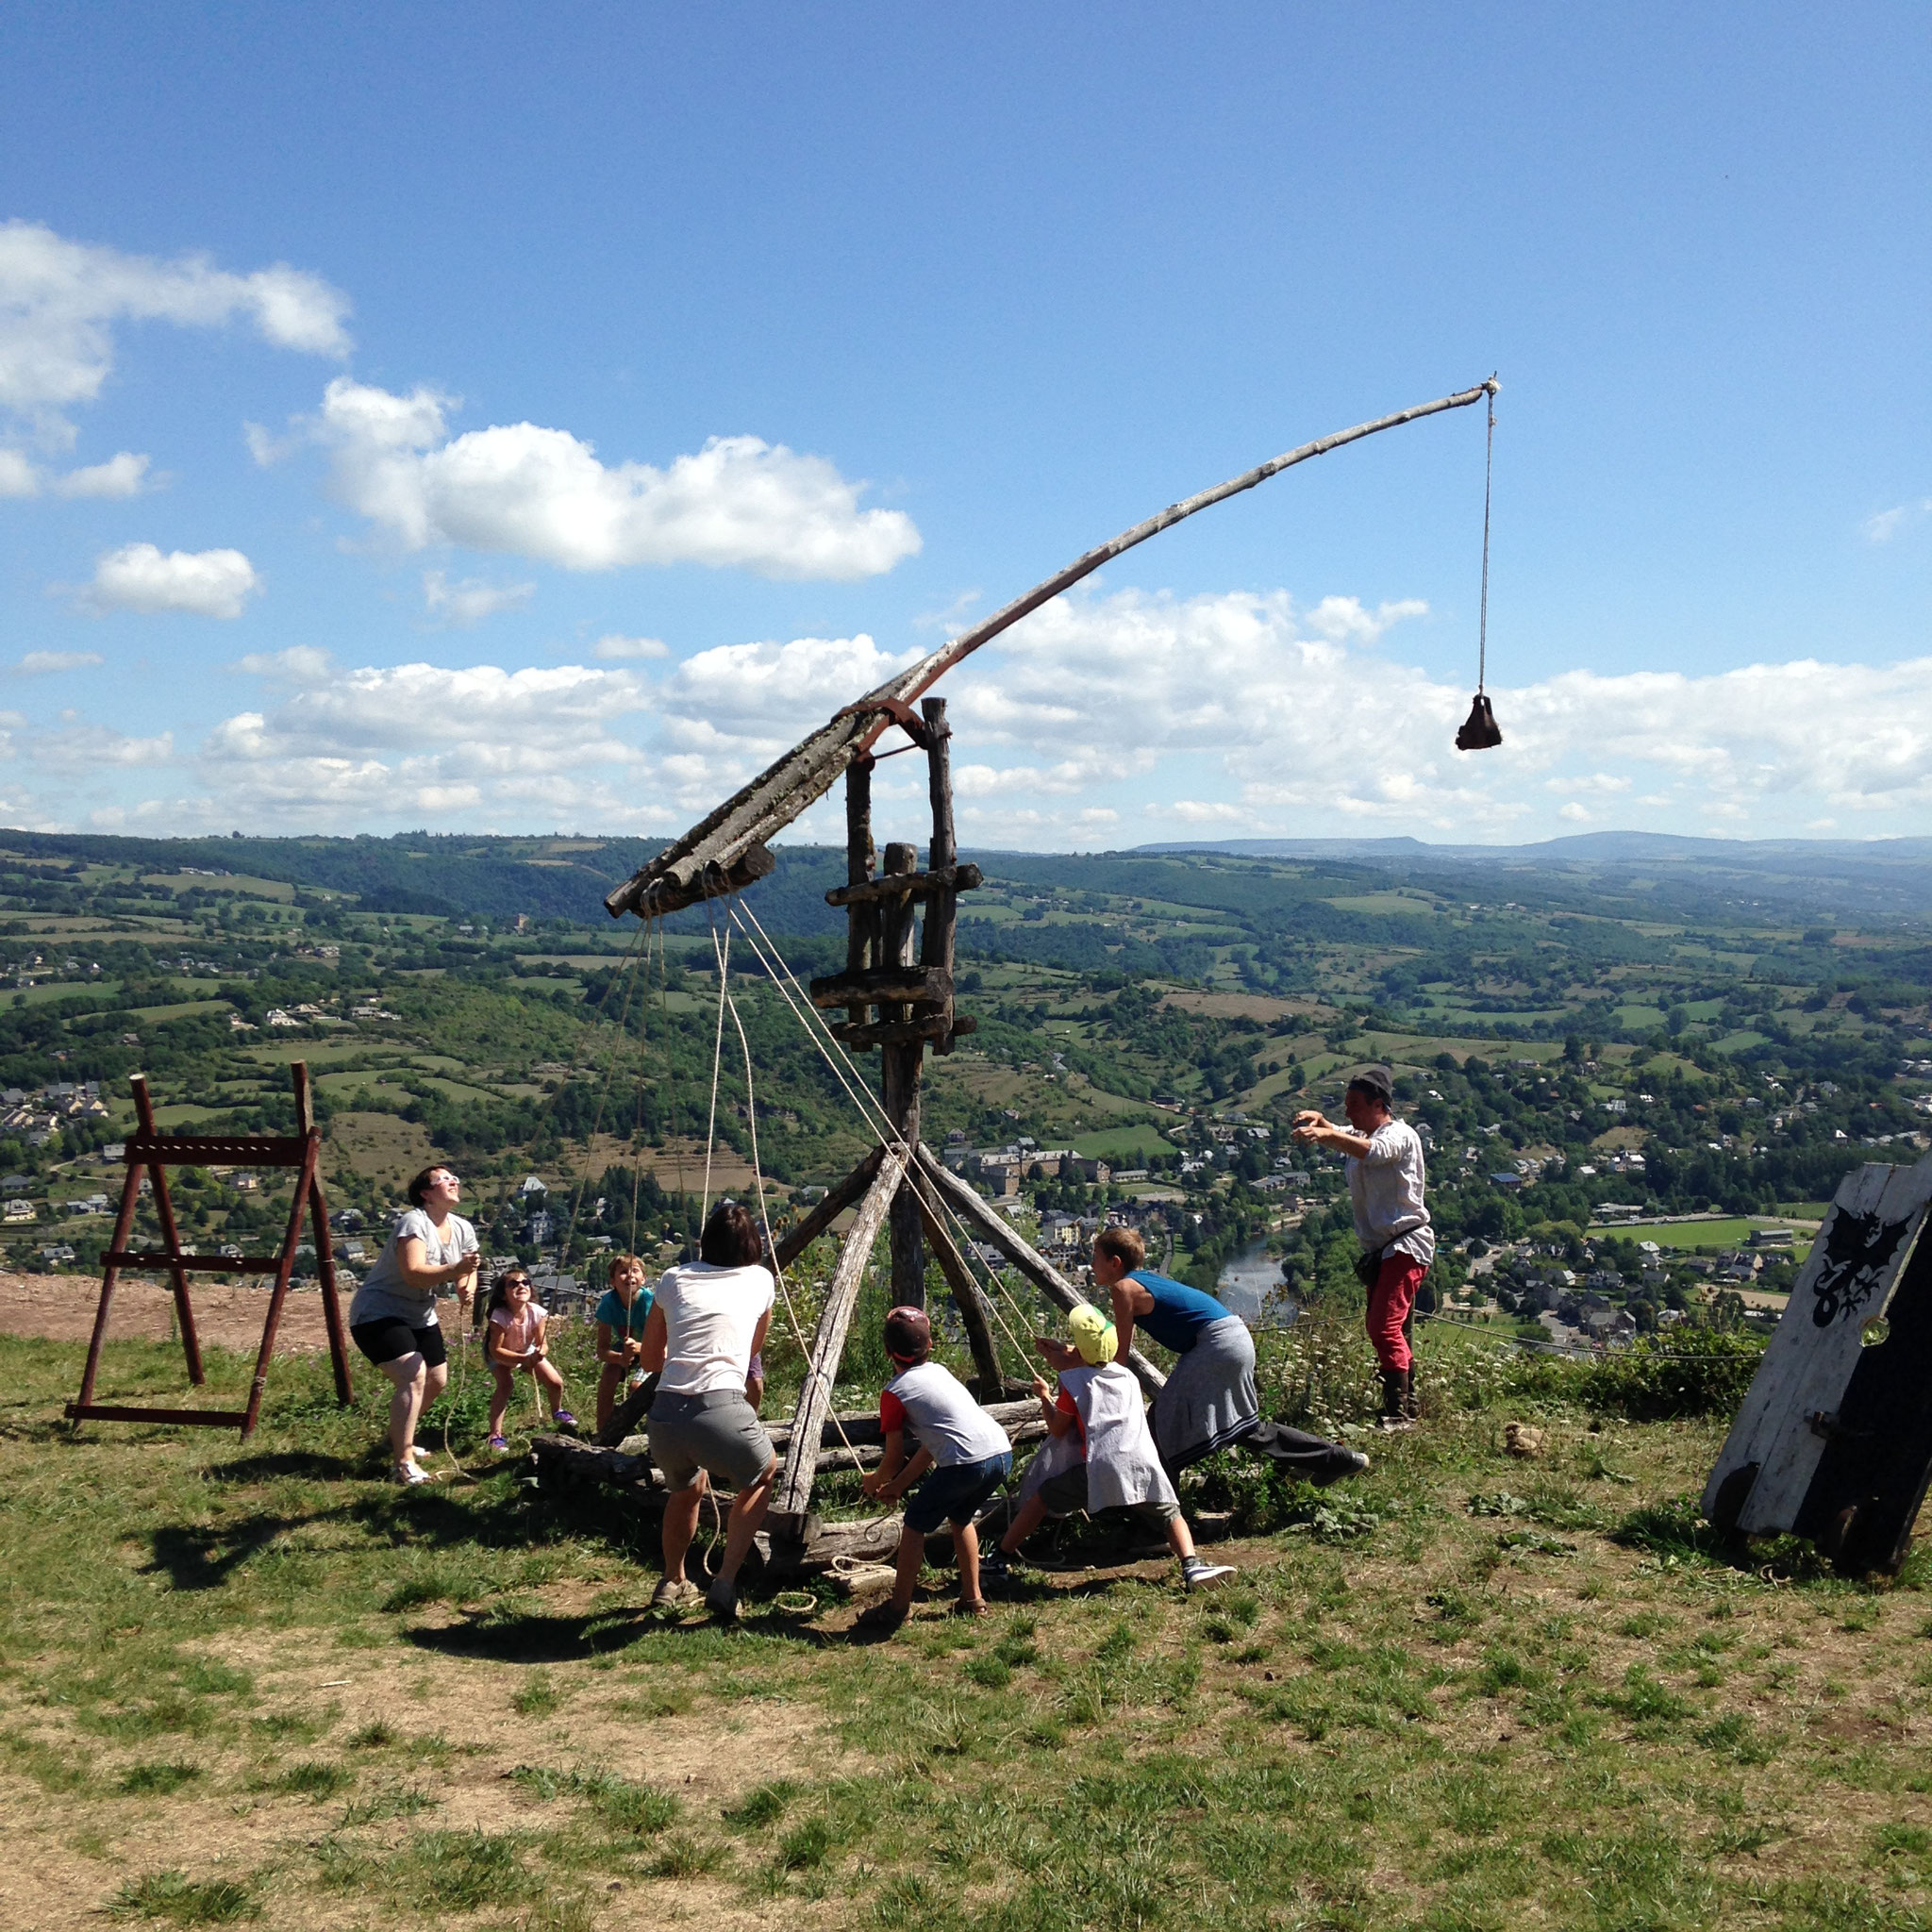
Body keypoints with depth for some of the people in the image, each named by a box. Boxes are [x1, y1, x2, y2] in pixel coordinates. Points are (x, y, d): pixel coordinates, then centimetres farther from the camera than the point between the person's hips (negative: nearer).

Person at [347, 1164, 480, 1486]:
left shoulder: (463, 1229, 2)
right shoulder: (415, 1223, -23)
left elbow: (467, 1273, 3)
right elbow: (414, 1274, -36)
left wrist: (466, 1289, -20)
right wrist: (455, 1269, -49)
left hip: (420, 1317, 9)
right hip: (378, 1312, -9)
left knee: (436, 1381, 13)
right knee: (414, 1376, -25)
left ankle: (398, 1438, 38)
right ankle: (402, 1463, -23)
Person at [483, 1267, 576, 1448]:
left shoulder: (536, 1313, -29)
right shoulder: (499, 1316, -37)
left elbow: (542, 1344, -22)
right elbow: (496, 1350, -33)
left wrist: (540, 1353, -46)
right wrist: (523, 1359, -44)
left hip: (527, 1351, 3)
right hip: (499, 1356, -3)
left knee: (556, 1383, -5)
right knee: (505, 1383, -31)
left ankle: (557, 1413, 30)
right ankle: (495, 1435, -22)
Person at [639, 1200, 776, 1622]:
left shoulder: (673, 1279, 17)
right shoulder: (760, 1280, 16)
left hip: (663, 1416, 3)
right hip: (721, 1412, -3)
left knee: (686, 1488, 35)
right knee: (762, 1477, 28)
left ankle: (672, 1583, 46)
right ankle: (724, 1584, 16)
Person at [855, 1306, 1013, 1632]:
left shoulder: (894, 1392, 4)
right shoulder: (940, 1371, 23)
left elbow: (895, 1457, 10)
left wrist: (875, 1482, 31)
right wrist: (899, 1483, 34)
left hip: (966, 1463, -7)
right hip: (1003, 1453, 7)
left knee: (916, 1524, 11)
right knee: (960, 1517, 29)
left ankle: (897, 1609, 16)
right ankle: (972, 1599, 33)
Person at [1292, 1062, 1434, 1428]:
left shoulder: (1400, 1135, -12)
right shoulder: (1360, 1135, 19)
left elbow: (1373, 1151, -31)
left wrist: (1328, 1134, -46)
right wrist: (1318, 1122, -15)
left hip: (1406, 1244, -10)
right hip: (1379, 1248, 10)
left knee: (1385, 1328, -20)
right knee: (1387, 1330, 17)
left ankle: (1399, 1412, -20)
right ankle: (1409, 1403, 29)